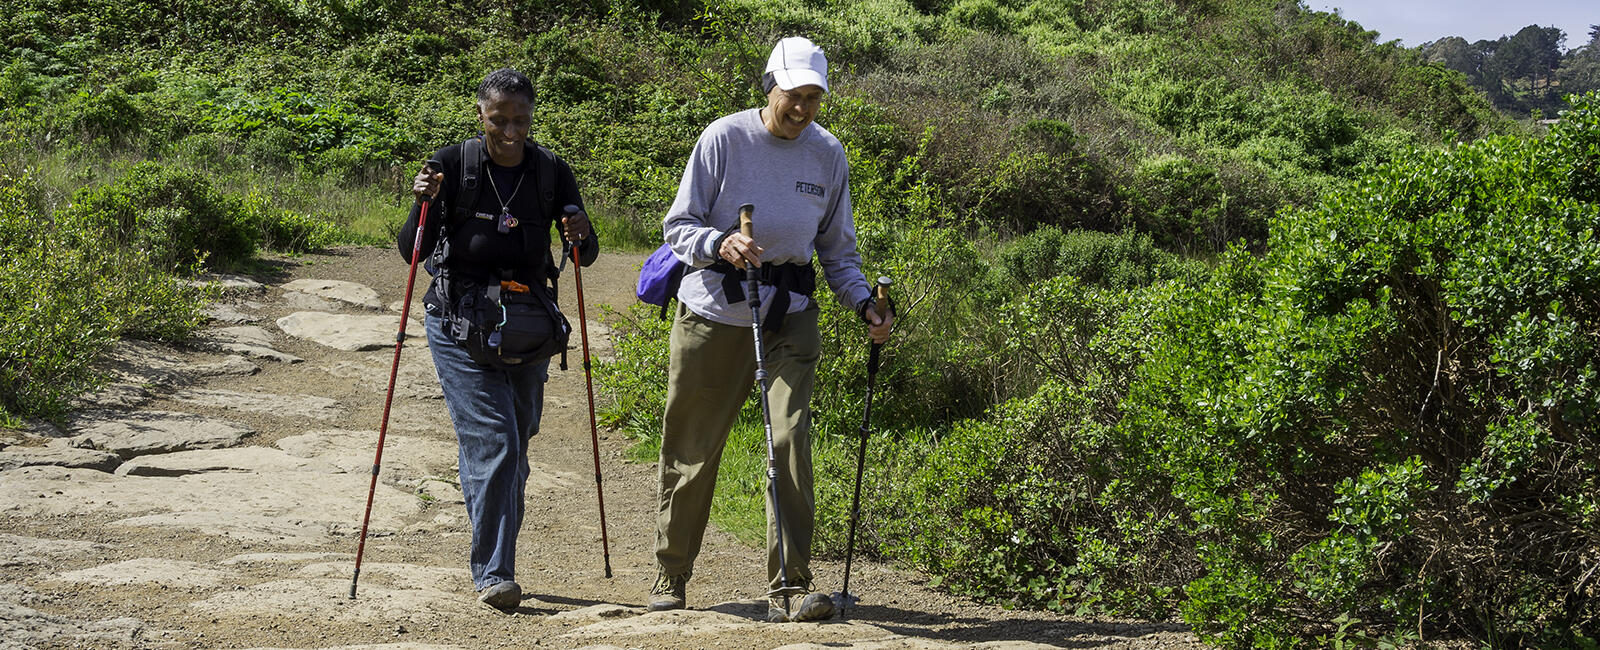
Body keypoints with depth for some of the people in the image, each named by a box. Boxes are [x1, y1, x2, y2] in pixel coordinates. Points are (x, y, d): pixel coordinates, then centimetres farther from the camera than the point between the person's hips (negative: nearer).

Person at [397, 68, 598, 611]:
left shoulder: (550, 172, 0)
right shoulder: (453, 165, -7)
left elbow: (587, 255, 5)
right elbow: (412, 252, -7)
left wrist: (580, 236, -17)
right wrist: (423, 205, -24)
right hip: (459, 325, -3)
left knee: (515, 446, 10)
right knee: (493, 441, -14)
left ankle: (493, 561, 26)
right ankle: (493, 571, -9)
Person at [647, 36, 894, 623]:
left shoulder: (827, 154, 3)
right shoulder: (724, 138, -7)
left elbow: (838, 249, 13)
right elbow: (678, 226, -5)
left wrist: (864, 304, -2)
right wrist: (720, 243, -25)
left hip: (789, 315, 2)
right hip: (714, 311, -1)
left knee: (791, 437, -14)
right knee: (691, 447, 6)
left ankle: (789, 587, -9)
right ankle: (669, 577, 23)